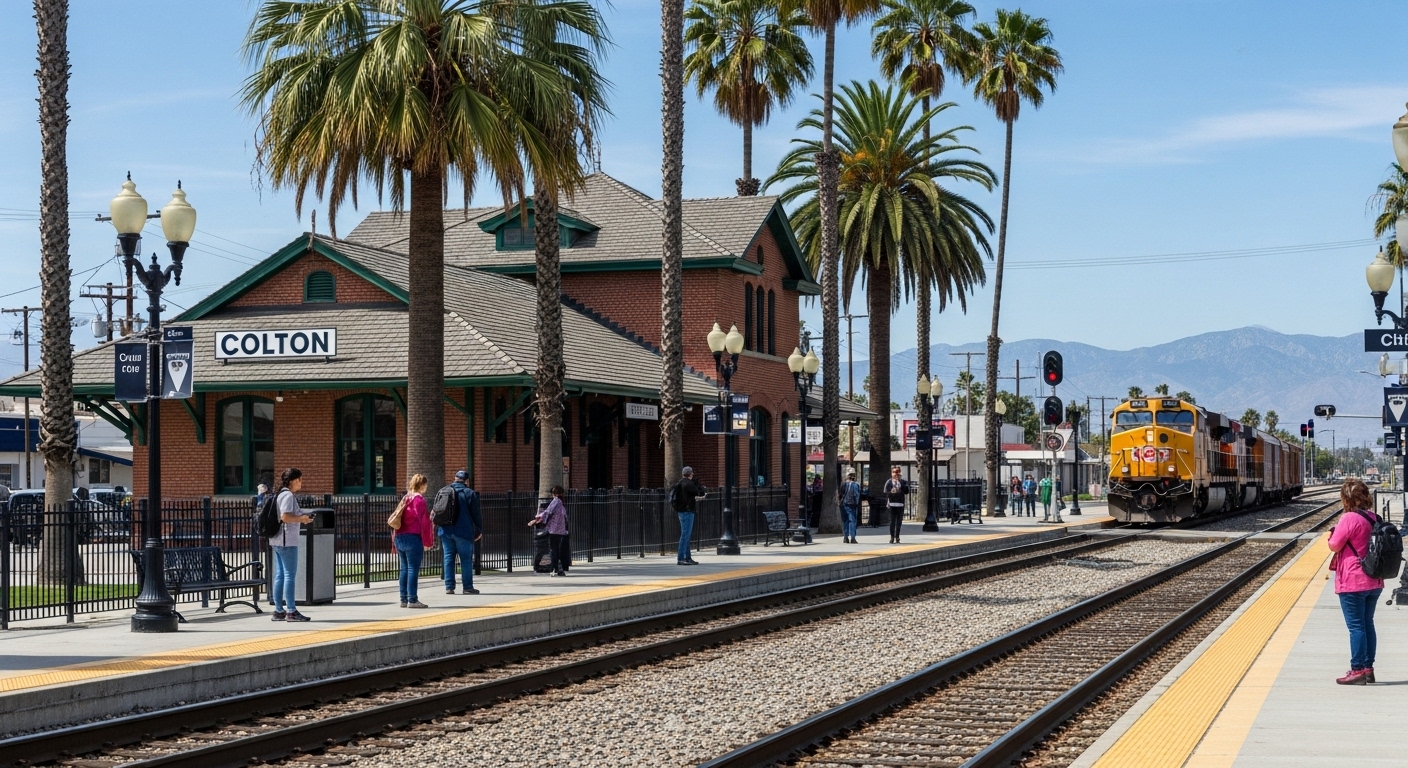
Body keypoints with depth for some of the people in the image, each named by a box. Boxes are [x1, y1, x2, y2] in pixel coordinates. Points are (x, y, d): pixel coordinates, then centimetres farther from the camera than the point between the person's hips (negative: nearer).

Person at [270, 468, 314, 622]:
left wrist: (302, 517, 14)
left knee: (280, 575, 10)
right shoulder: (288, 496, -12)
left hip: (277, 541, 10)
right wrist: (301, 519, -10)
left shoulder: (280, 495, 18)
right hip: (287, 541, -10)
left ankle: (278, 611, 12)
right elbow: (284, 517, -22)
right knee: (290, 575, -7)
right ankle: (291, 611, -7)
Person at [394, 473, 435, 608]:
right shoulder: (419, 499, -9)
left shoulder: (405, 499, 15)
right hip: (413, 538, -8)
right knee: (413, 569, -6)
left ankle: (404, 599, 13)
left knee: (404, 569, 12)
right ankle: (412, 600, -7)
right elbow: (423, 521, -13)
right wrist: (426, 541, -9)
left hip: (400, 538, 8)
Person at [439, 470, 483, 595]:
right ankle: (468, 587, 1)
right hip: (463, 532, -4)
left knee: (448, 558, 7)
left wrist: (437, 528, 20)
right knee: (466, 559, 1)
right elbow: (476, 514, -5)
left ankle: (449, 587, 4)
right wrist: (480, 529, 4)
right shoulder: (470, 493, -4)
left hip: (446, 531, 4)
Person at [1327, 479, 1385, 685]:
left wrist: (1333, 534, 4)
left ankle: (1357, 671, -1)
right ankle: (1368, 668, 20)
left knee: (1356, 626, -3)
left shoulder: (1349, 518, -17)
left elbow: (1334, 546, -16)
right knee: (1367, 624, 15)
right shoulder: (1374, 518, 7)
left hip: (1353, 583, -8)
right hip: (1374, 582, 8)